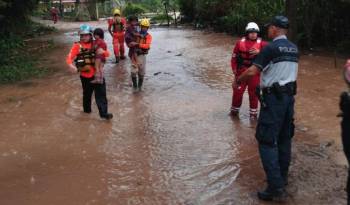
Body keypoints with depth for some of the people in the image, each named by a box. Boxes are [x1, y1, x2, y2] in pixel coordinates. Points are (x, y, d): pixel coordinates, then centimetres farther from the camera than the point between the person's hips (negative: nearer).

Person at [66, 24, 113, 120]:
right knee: (87, 94, 16)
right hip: (85, 75, -1)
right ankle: (87, 109, 37)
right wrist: (71, 65, -34)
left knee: (101, 93, 0)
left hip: (97, 74, 1)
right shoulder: (77, 46, -5)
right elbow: (70, 57, -14)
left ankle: (103, 113, 4)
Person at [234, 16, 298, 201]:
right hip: (289, 96, 8)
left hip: (273, 98, -8)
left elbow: (252, 72, -18)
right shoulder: (294, 49, 10)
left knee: (267, 141, -6)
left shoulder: (271, 48, -15)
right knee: (284, 138, 16)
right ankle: (282, 177, 28)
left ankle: (276, 188, -8)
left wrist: (237, 81, -1)